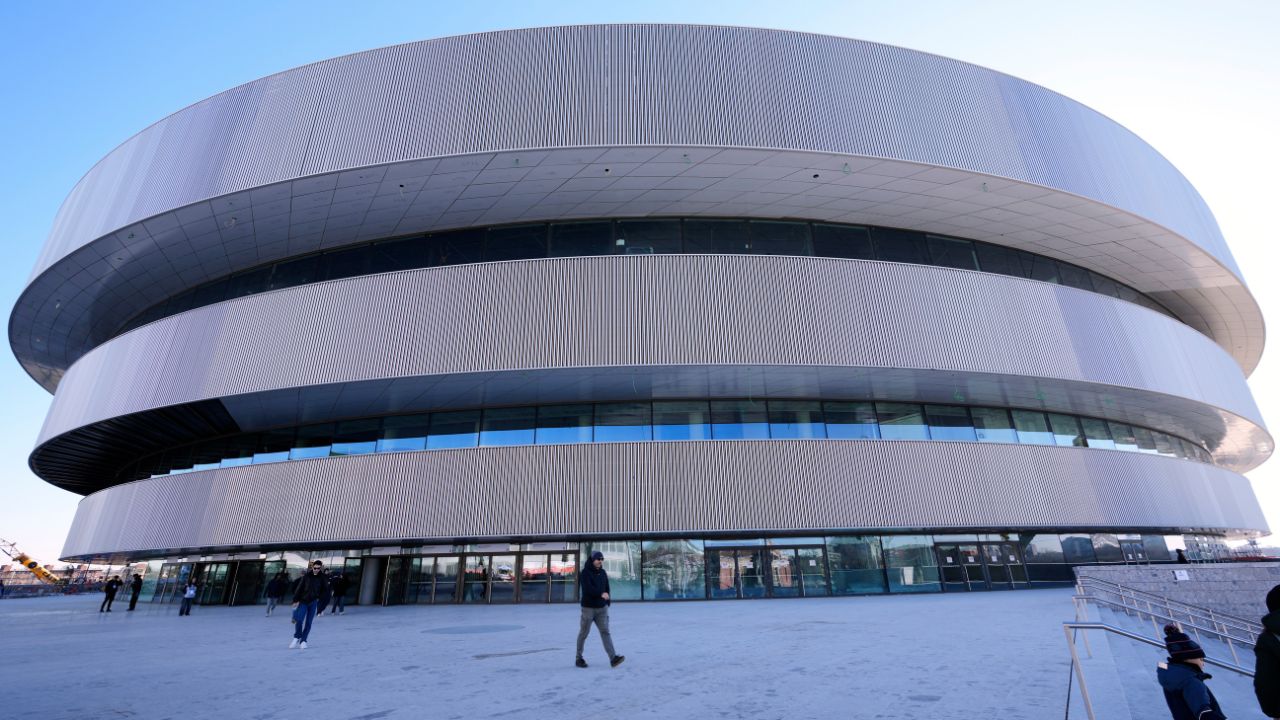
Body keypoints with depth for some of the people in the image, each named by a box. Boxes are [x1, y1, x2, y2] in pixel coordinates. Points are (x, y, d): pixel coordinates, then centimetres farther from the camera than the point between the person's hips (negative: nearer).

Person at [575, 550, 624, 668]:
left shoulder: (603, 573, 7)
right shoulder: (585, 573, -12)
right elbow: (587, 589, -26)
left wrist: (607, 604, 15)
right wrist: (601, 594, -37)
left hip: (602, 608, 5)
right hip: (588, 608, -4)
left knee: (605, 632, -5)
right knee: (584, 633, 7)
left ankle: (613, 658, -14)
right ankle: (579, 658, 23)